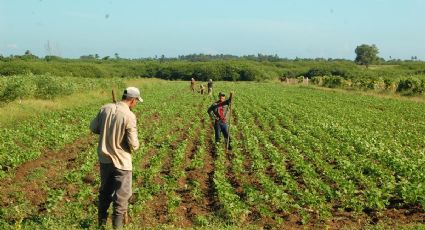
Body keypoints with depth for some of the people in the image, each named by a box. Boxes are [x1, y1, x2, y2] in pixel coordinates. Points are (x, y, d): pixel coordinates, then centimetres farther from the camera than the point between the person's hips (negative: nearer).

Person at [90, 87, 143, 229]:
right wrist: (133, 147, 4)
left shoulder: (105, 108, -4)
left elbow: (93, 128, 8)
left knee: (105, 191, 23)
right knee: (122, 196, 8)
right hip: (121, 162, -6)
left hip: (104, 159, 6)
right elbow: (133, 145, -18)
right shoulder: (129, 116, -21)